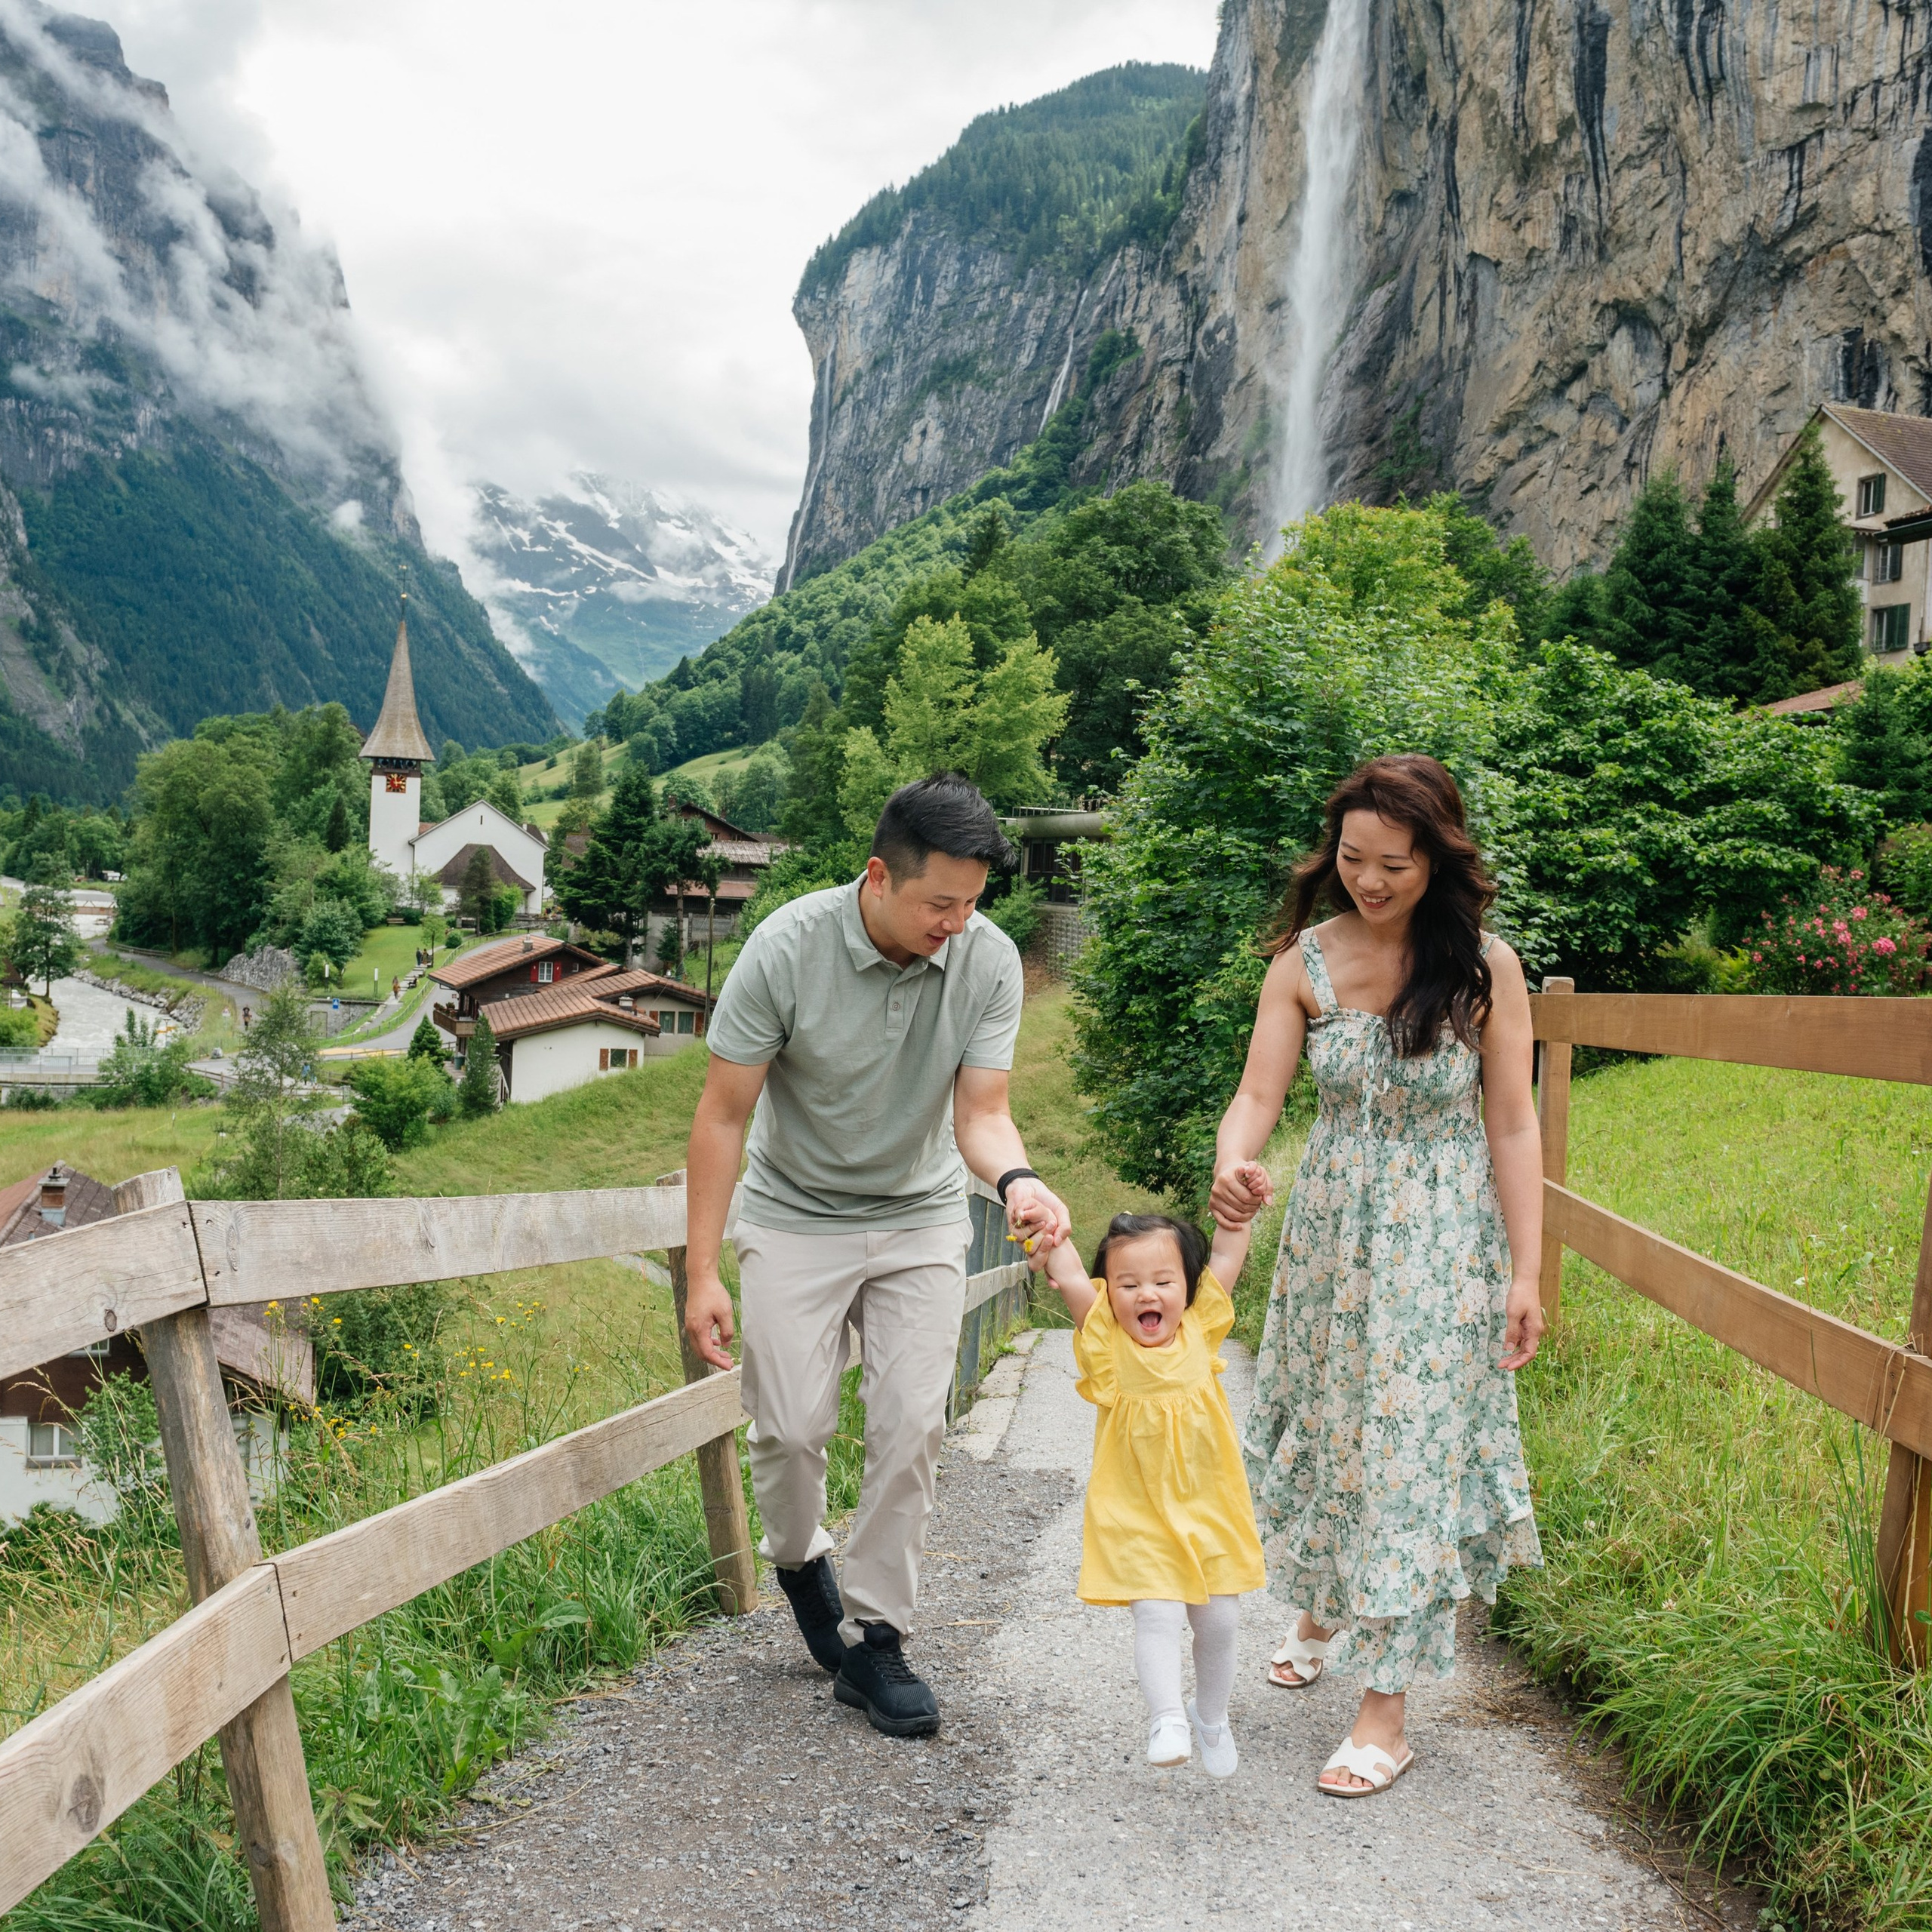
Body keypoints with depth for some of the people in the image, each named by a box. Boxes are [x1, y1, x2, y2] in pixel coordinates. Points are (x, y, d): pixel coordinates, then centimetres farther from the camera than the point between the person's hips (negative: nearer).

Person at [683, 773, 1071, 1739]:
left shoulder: (989, 960, -15)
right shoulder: (788, 947, -22)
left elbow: (979, 1113, -12)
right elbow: (722, 1113, -16)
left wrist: (1017, 1179, -36)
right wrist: (701, 1272, -18)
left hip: (920, 1221, 2)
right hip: (797, 1217, -2)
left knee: (910, 1429, -5)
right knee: (791, 1424, -5)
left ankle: (873, 1638, 10)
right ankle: (799, 1557, 28)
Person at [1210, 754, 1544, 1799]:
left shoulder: (1485, 966, -11)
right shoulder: (1305, 961, -5)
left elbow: (1512, 1127, -8)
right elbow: (1259, 1093, -10)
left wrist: (1523, 1274, -9)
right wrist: (1231, 1165, -32)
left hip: (1442, 1244, -3)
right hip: (1329, 1232, 3)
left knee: (1410, 1451, -2)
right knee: (1319, 1430, 16)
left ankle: (1384, 1708, 10)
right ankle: (1319, 1609, 44)